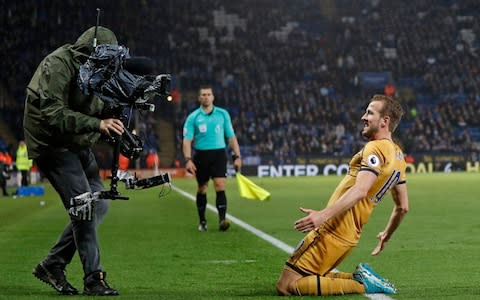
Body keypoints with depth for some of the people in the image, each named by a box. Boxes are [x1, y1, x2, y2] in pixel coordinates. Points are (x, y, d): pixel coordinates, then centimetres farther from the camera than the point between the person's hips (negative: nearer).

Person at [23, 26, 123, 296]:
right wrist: (98, 124, -36)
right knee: (84, 207, -15)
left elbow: (94, 109, 13)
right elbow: (54, 114, -29)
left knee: (99, 205, 7)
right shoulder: (58, 65, -20)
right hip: (52, 145, -9)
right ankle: (94, 278, -9)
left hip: (78, 145, 9)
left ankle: (53, 265, 14)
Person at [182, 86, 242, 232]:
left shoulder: (223, 114, 6)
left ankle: (222, 220, -19)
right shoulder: (193, 117, 2)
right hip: (201, 155, 0)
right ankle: (202, 221, 21)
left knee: (220, 186, -14)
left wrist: (237, 156, 4)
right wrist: (188, 159, -14)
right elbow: (187, 140, -2)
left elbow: (231, 137, 10)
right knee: (202, 189, 7)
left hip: (219, 154, 0)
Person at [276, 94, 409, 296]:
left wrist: (324, 214, -39)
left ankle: (361, 284, -10)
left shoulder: (375, 148, -12)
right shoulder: (397, 156, 16)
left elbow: (359, 190, -29)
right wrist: (387, 235, 38)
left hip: (332, 232, -9)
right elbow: (403, 207, 23)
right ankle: (359, 277, 7)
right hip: (350, 238, 10)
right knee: (305, 278, 21)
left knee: (285, 286, -9)